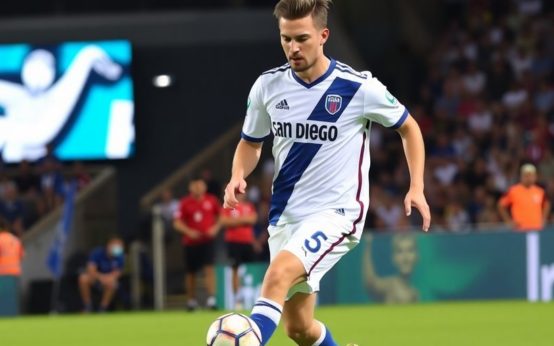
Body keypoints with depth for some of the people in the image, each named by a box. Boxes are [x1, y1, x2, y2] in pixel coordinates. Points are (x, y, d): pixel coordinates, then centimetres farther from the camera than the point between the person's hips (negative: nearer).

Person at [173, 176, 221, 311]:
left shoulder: (211, 200, 2)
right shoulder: (185, 203, -1)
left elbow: (220, 216, 14)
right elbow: (177, 223, -1)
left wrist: (215, 228, -4)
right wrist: (189, 231, -16)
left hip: (207, 240, -1)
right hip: (191, 242, 1)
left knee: (209, 268, -15)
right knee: (191, 273, 8)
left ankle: (211, 298, -19)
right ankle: (191, 300, 23)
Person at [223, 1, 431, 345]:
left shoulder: (360, 87, -10)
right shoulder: (268, 86, 0)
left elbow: (409, 127, 7)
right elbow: (251, 142, 16)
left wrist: (417, 188, -2)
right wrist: (238, 176, -6)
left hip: (336, 214, -5)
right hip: (286, 216, 5)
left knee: (278, 275, -31)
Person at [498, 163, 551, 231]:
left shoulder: (540, 191, 7)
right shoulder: (513, 191, -4)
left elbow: (546, 205, 26)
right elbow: (501, 205, 4)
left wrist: (543, 219, 13)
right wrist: (509, 221, -3)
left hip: (537, 230, 4)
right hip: (520, 230, -4)